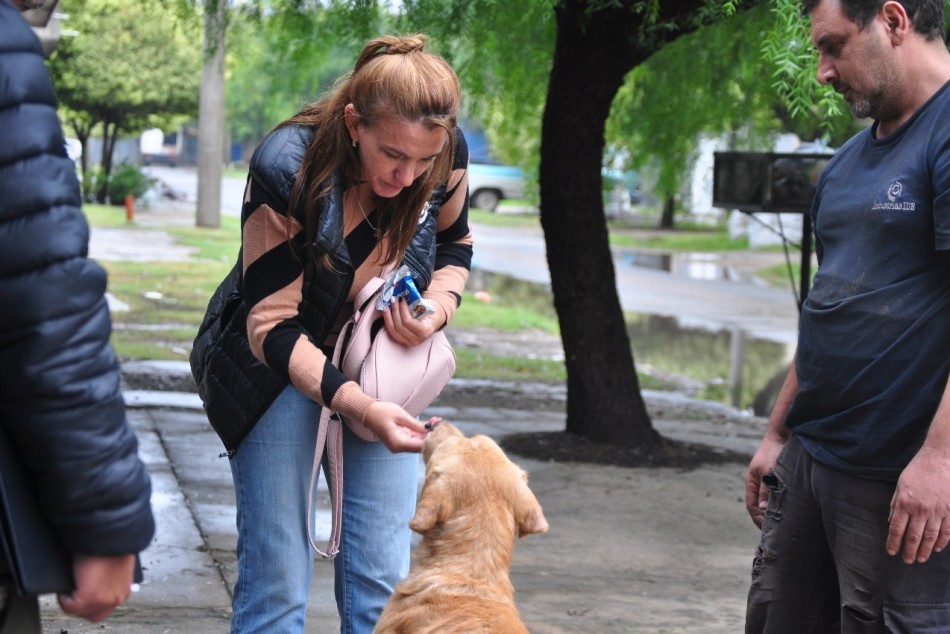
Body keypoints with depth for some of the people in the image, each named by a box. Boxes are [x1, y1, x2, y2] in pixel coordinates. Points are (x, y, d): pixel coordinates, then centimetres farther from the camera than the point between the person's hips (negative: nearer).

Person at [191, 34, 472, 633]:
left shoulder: (445, 155, -14)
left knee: (383, 580, 1)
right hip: (281, 368, -3)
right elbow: (271, 326, -23)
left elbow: (455, 244, 8)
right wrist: (360, 407, -34)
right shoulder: (284, 170, -26)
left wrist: (438, 306, -14)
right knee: (276, 575, -5)